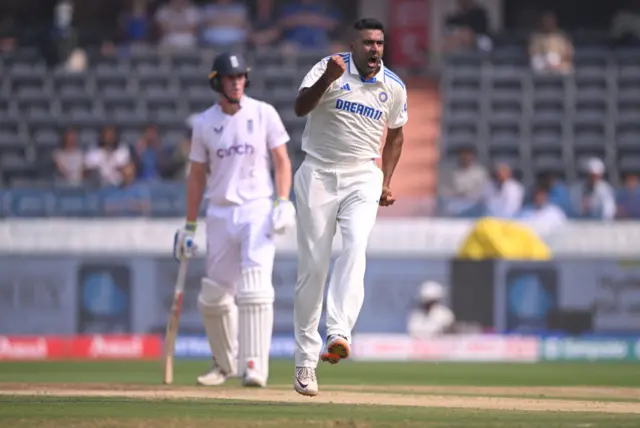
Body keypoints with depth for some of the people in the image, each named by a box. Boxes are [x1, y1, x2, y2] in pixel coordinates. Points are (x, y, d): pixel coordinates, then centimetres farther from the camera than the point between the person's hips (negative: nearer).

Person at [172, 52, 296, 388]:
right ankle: (225, 363, 25)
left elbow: (281, 160, 2)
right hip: (220, 213, 3)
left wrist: (283, 202, -12)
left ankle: (254, 367, -20)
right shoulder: (204, 123, 7)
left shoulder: (263, 114, 1)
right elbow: (197, 175, 11)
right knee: (213, 297, 6)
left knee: (255, 289, -17)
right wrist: (189, 226, 9)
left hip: (257, 210, -3)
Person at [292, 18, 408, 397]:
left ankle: (339, 334, -38)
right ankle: (305, 362, 5)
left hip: (363, 178, 2)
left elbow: (395, 135, 19)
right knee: (313, 266, -1)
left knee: (356, 246, -25)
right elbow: (301, 107, -22)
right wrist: (327, 79, -38)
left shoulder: (394, 87, 4)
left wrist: (387, 181, 10)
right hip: (318, 175, -2)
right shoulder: (331, 69, -7)